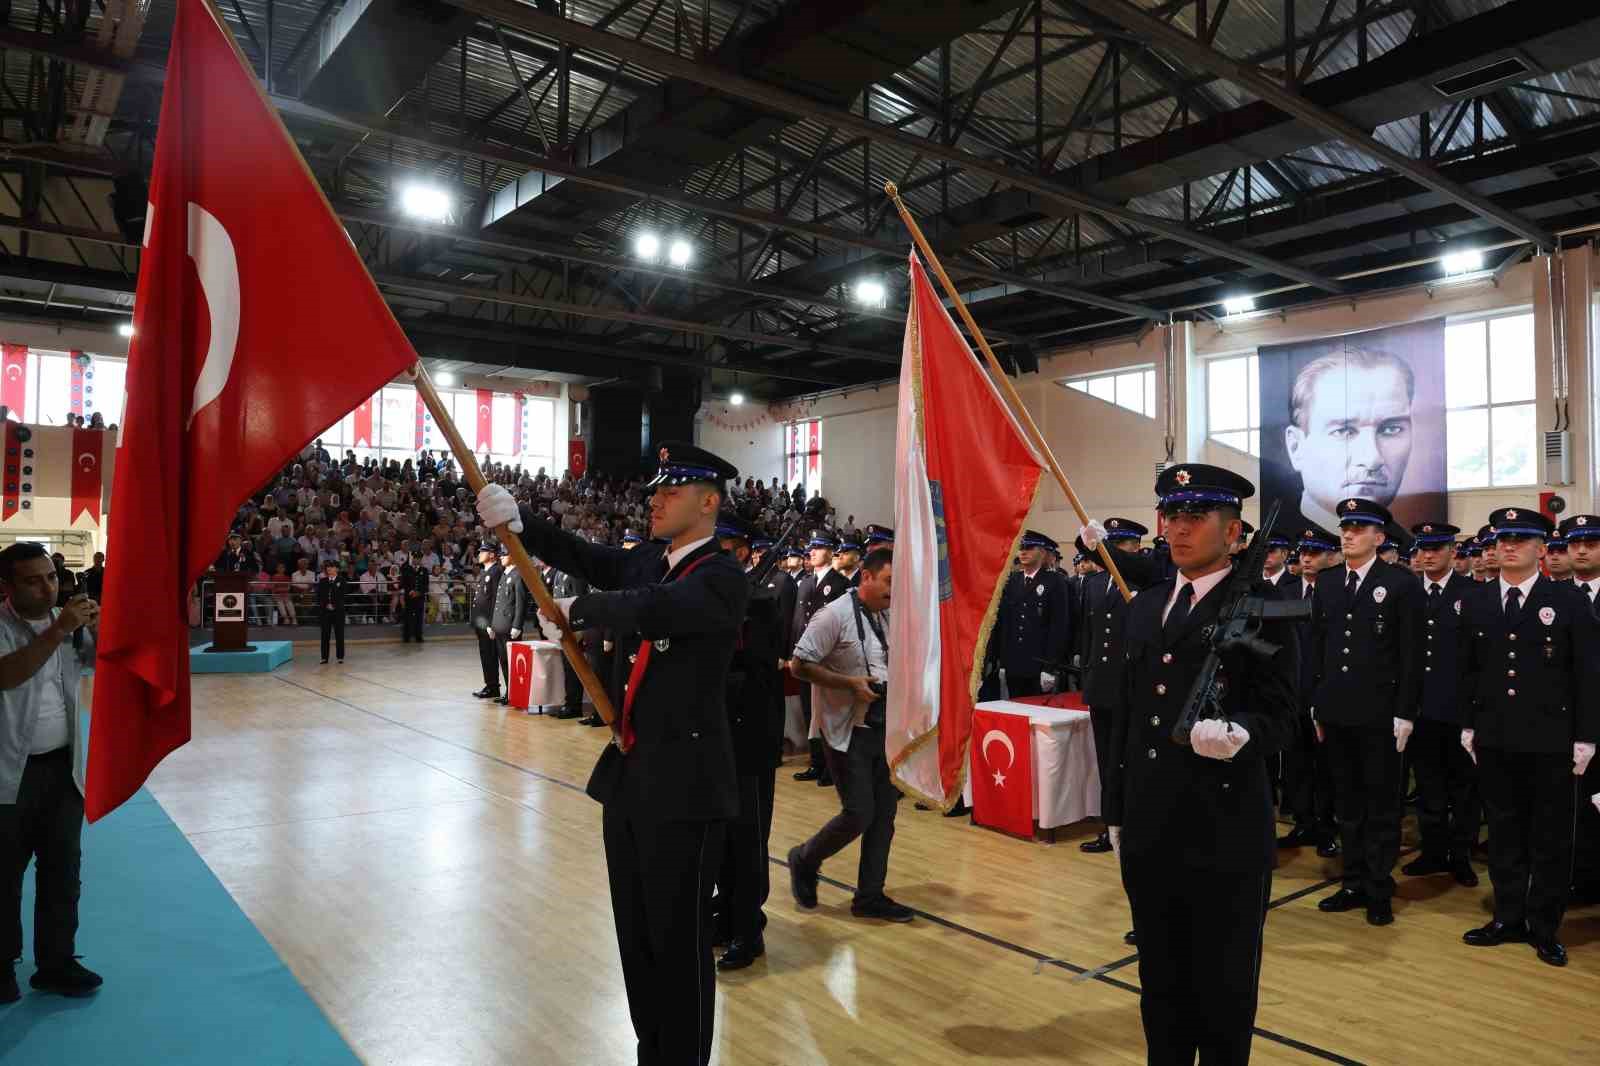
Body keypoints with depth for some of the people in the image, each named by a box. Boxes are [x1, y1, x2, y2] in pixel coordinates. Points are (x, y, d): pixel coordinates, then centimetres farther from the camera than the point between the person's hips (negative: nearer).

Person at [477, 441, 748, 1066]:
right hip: (629, 773, 8)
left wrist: (580, 609, -11)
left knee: (678, 940, 5)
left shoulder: (722, 577, -15)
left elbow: (648, 610, -28)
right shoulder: (648, 560, 9)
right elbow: (581, 556, 5)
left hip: (683, 782, -8)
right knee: (635, 935, 20)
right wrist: (517, 520, -10)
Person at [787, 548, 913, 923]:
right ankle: (804, 859, 21)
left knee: (884, 813, 8)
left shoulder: (890, 617, 7)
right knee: (859, 814, -6)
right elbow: (801, 665, -15)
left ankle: (870, 896, 21)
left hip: (884, 727, 7)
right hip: (848, 729, -7)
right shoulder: (835, 615, -15)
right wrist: (851, 684, -20)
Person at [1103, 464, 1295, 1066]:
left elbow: (1277, 716, -11)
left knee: (1224, 988, 10)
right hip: (1149, 829, 6)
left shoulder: (1262, 608, -8)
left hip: (1224, 831, -5)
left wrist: (1238, 735, -33)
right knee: (1160, 978, 19)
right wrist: (1117, 811, 14)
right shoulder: (1145, 606, 11)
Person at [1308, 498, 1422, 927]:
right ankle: (1353, 883, 24)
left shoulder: (1401, 583, -5)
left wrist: (1404, 713, -10)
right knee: (1348, 803, 13)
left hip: (1379, 713, -4)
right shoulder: (1326, 583, 9)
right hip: (1336, 712, 4)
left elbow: (1411, 653, -7)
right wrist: (1316, 704, 8)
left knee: (1381, 806, 6)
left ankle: (1379, 892, 17)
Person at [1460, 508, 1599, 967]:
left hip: (1550, 742, -3)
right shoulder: (1475, 603, 6)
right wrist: (1468, 725, 8)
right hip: (1495, 740, 3)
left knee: (1551, 838, 7)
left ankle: (1544, 927, 20)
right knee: (1504, 833, 11)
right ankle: (1509, 917, 23)